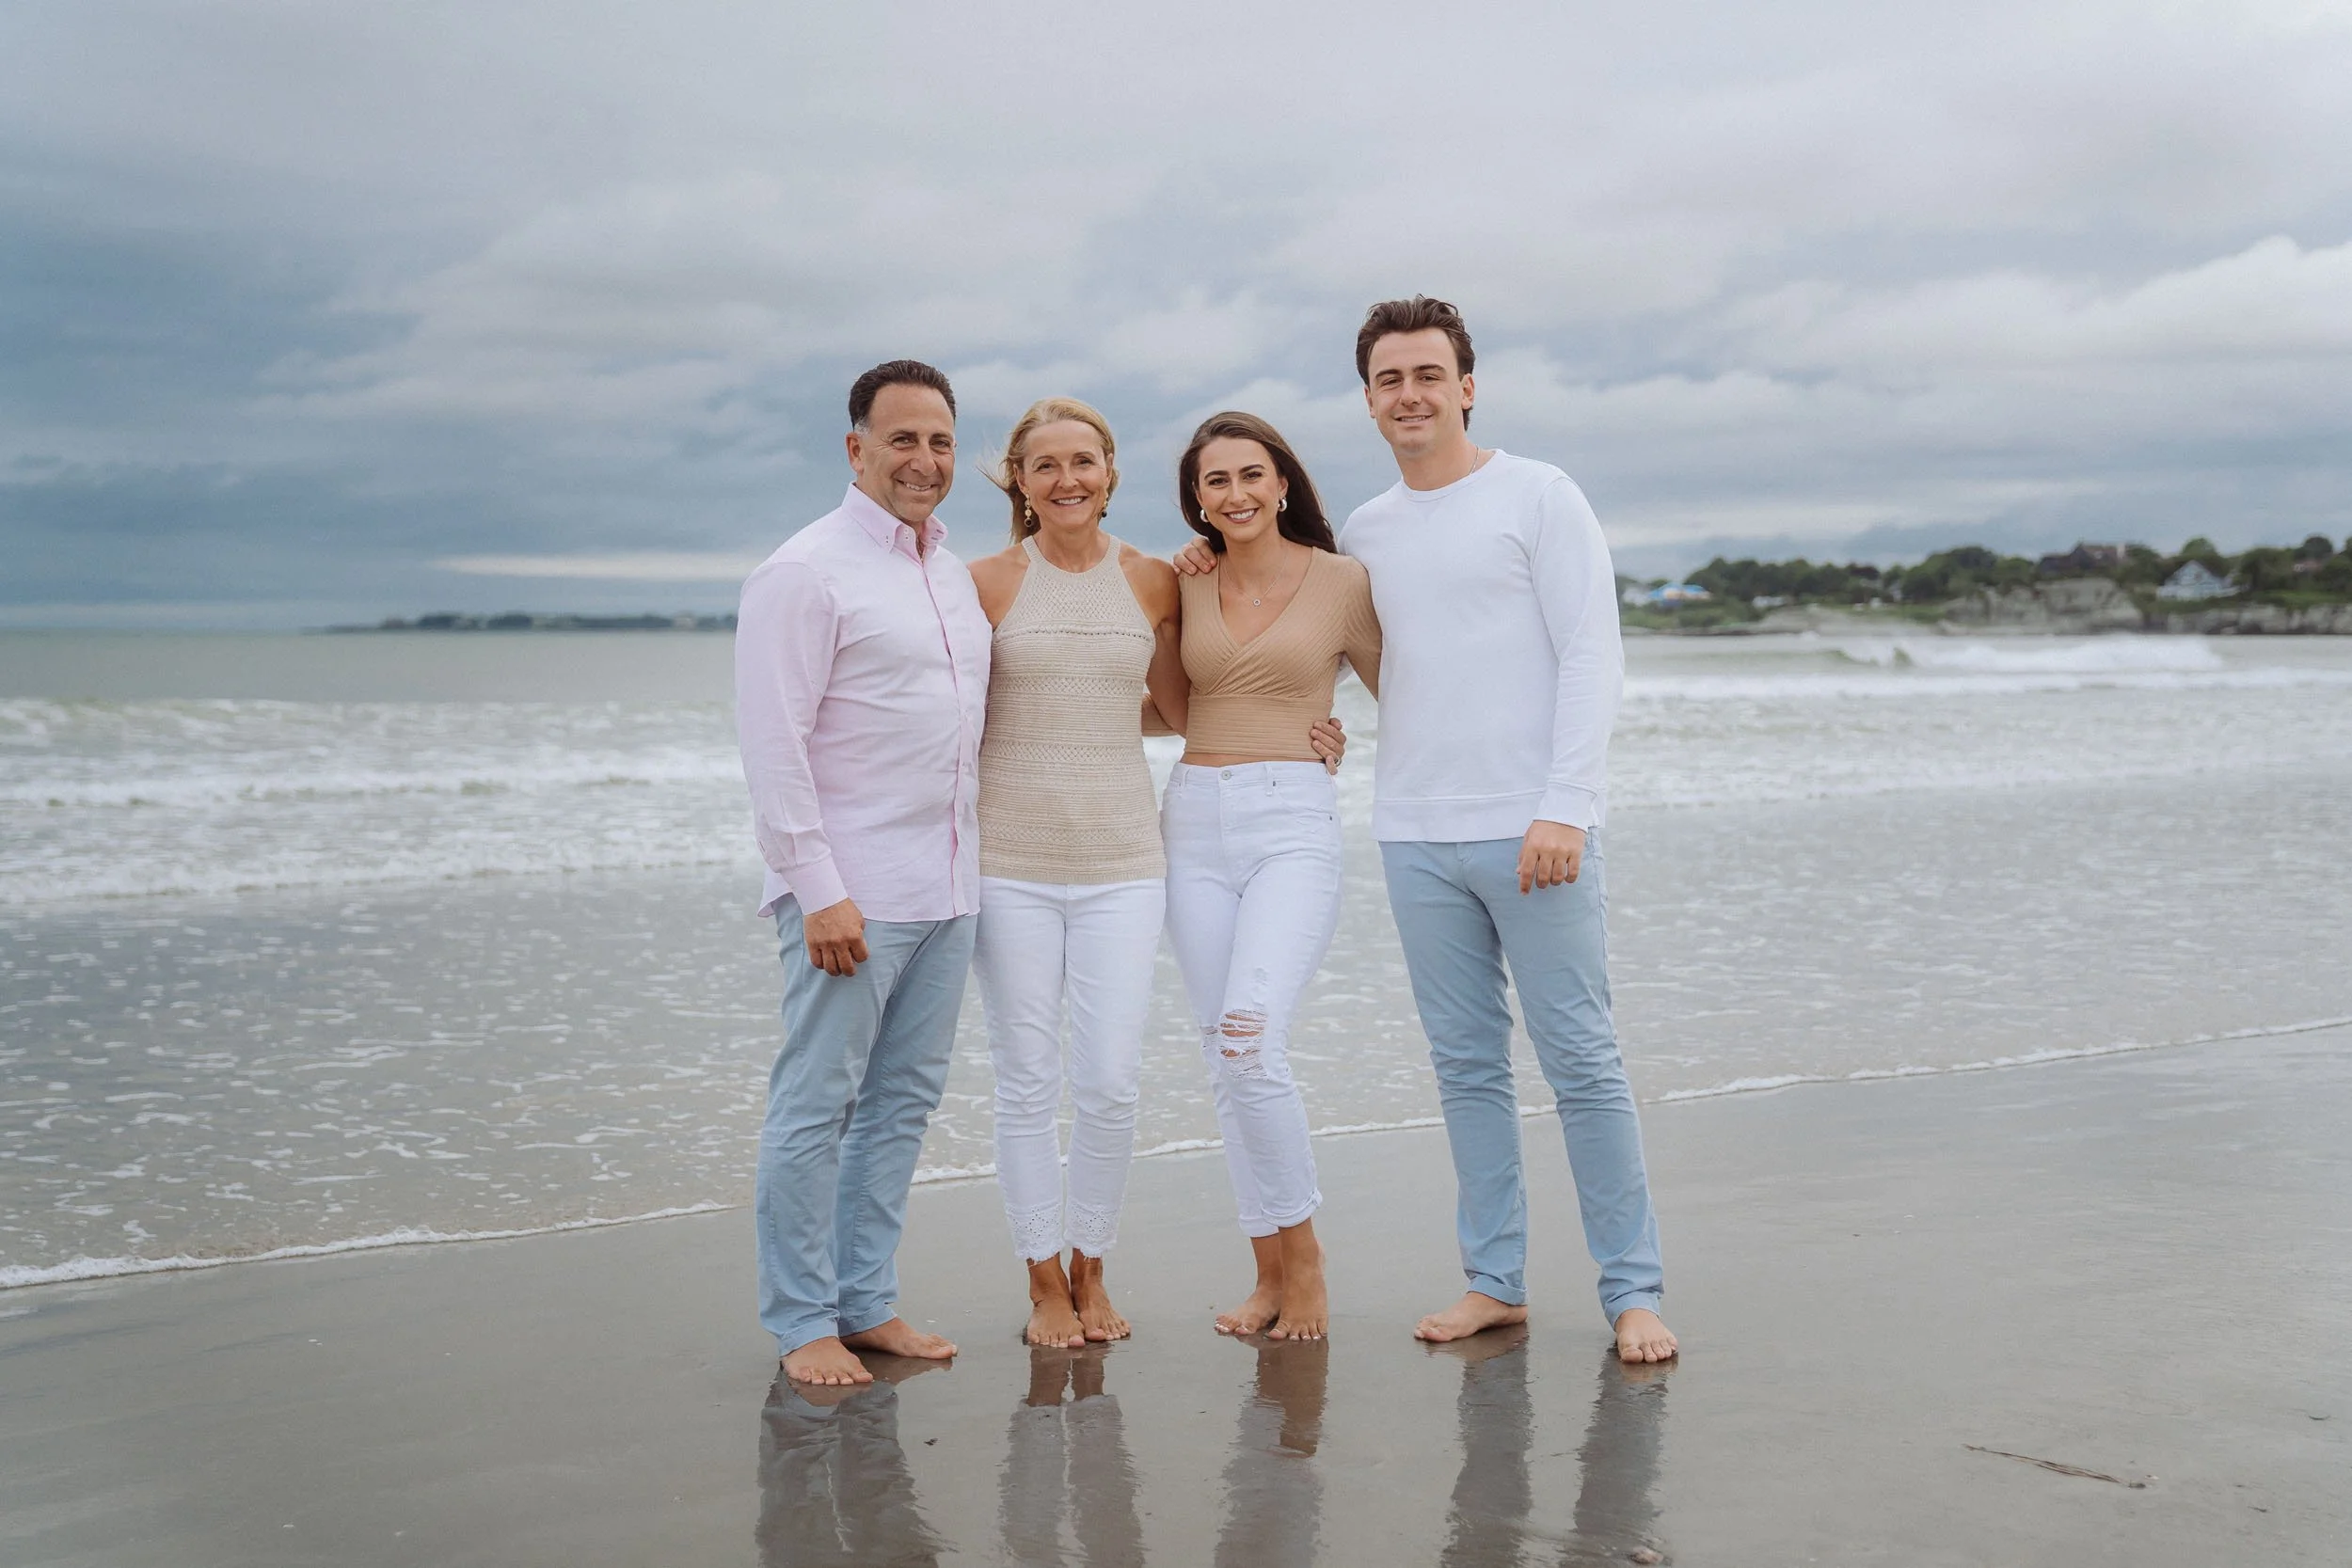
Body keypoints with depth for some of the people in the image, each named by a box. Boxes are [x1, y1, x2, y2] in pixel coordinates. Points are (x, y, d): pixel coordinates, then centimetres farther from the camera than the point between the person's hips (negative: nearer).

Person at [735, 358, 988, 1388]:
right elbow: (773, 743, -14)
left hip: (947, 887, 8)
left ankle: (866, 1300, 22)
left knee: (903, 1101, 12)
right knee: (817, 1107, -1)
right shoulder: (806, 573, -9)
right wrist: (820, 890, -19)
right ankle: (802, 1323, 9)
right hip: (852, 894, -8)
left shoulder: (954, 571, 15)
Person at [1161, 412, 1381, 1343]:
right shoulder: (1186, 585, 11)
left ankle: (1302, 1251, -2)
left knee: (1251, 1041, -20)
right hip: (1195, 822, 5)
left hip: (1293, 821, -4)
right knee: (1225, 1058, 4)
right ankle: (1271, 1273, 14)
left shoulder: (1340, 581, 0)